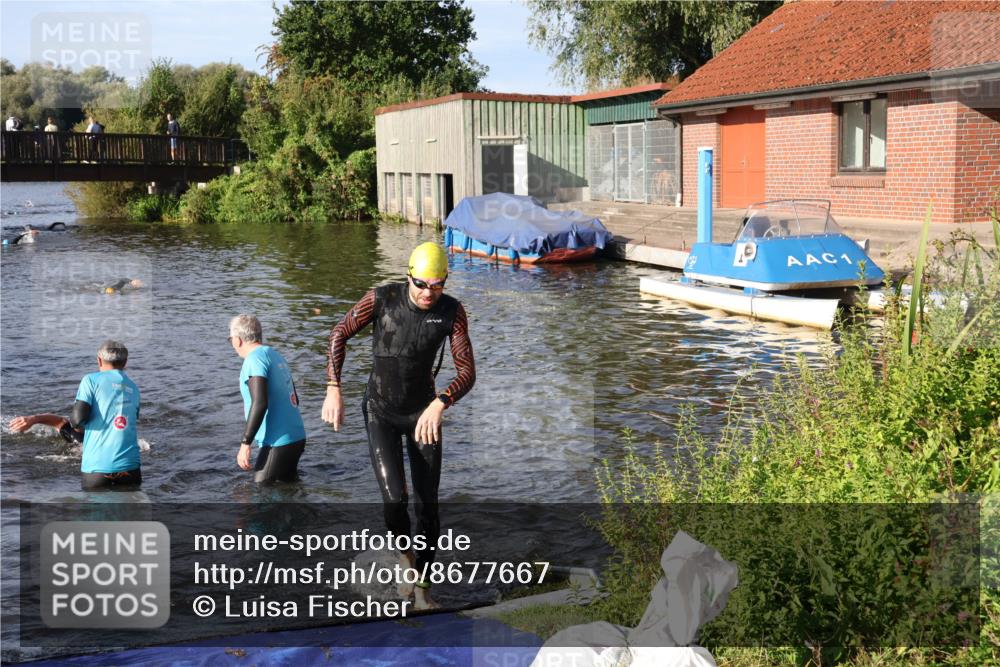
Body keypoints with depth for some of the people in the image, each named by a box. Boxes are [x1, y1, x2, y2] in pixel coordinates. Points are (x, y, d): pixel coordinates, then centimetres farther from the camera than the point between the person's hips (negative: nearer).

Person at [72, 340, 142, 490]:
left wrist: (73, 422, 14)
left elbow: (78, 418, -9)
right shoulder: (133, 388, 16)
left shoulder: (91, 380, 2)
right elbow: (133, 421, 14)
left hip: (96, 466, -3)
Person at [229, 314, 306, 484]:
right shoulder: (275, 354, 15)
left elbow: (260, 403, -23)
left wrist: (245, 443, -21)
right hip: (297, 438, 9)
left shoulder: (255, 359, -12)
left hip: (278, 442, -9)